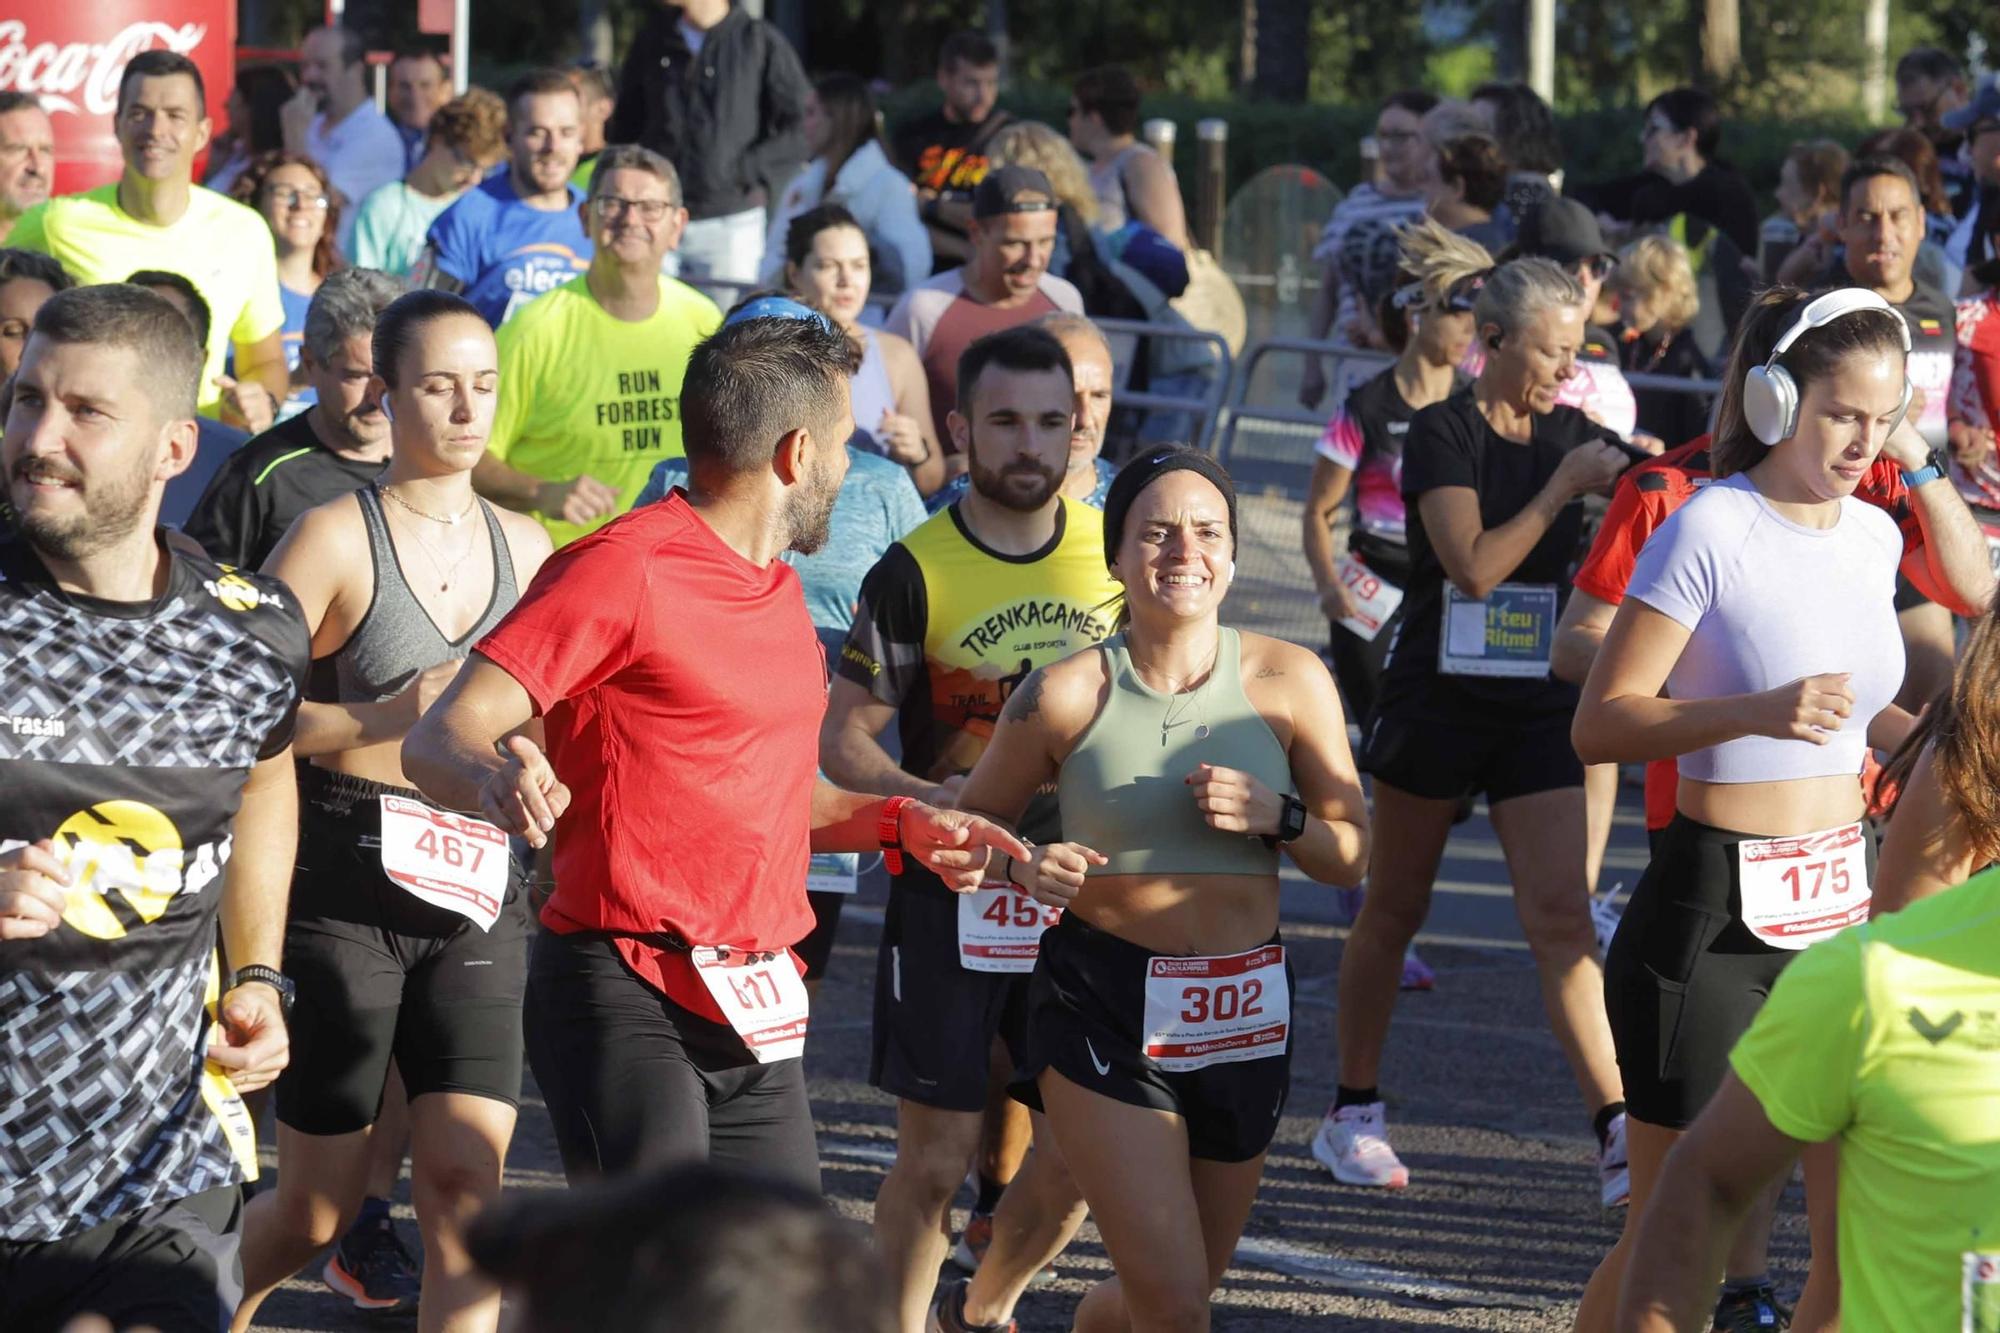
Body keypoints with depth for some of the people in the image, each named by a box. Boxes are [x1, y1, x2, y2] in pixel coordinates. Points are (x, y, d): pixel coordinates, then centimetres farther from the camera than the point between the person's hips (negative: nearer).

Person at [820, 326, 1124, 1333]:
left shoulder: (1116, 554, 3)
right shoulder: (915, 572, -9)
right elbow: (842, 737, -8)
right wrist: (927, 798, -24)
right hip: (948, 895, -3)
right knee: (936, 1160, -2)